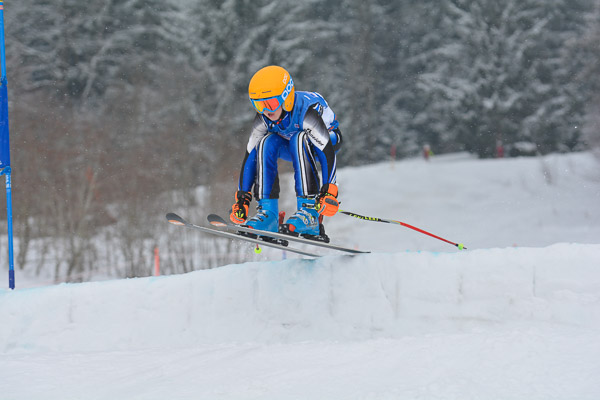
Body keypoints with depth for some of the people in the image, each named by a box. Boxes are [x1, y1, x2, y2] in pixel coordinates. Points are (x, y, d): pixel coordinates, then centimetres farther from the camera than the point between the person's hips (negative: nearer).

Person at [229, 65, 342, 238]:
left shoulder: (306, 112, -35)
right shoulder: (263, 119, -20)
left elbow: (328, 154, -39)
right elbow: (250, 157, -15)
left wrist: (329, 191, -48)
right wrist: (242, 197, -19)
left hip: (328, 139, -5)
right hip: (293, 147, 5)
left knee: (298, 138, -36)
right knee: (267, 143, -25)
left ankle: (309, 211, -42)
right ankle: (267, 211, -27)